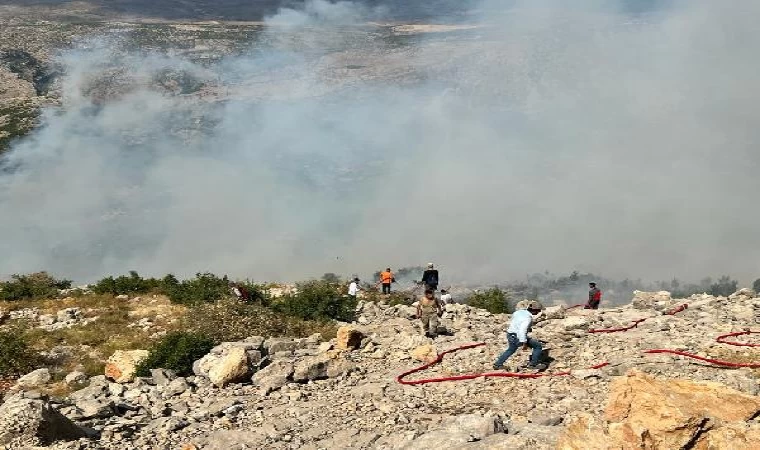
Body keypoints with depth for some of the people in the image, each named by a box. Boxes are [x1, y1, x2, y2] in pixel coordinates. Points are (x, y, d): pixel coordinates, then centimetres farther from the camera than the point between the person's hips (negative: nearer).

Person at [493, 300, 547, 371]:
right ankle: (533, 364, 8)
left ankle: (498, 364, 42)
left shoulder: (519, 312, 4)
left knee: (511, 350, 35)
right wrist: (524, 343, -27)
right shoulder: (528, 317, -21)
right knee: (538, 346, 1)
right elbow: (523, 330, -30)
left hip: (510, 335, 9)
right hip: (518, 338, -9)